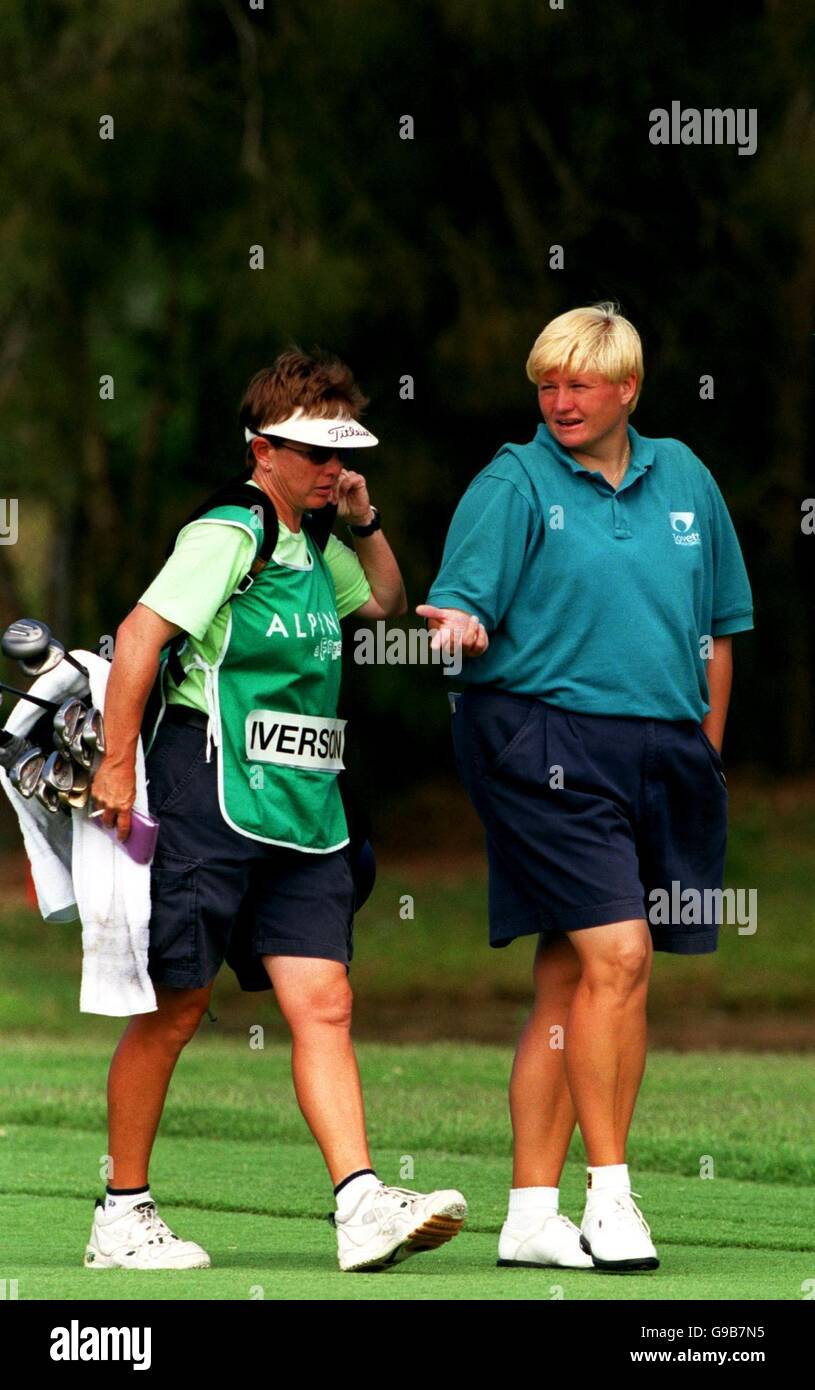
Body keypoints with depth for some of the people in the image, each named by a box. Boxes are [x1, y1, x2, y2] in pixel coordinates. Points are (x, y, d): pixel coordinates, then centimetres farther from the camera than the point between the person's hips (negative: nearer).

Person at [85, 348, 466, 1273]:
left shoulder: (310, 546, 18)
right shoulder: (227, 536, -9)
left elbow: (383, 601, 38)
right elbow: (139, 635, -17)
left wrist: (364, 521, 20)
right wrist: (117, 765, -20)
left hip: (305, 814, 8)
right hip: (214, 805, -8)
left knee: (322, 1004, -5)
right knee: (175, 1007, -1)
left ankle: (362, 1206, -15)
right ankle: (121, 1214, 9)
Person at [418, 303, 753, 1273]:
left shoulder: (683, 479, 15)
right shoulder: (515, 483, 0)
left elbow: (716, 629, 21)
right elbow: (467, 606, -10)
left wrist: (704, 752, 17)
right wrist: (459, 628, -33)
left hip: (661, 754, 5)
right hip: (548, 745, -5)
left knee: (570, 981, 6)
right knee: (617, 954, -16)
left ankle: (533, 1214, 7)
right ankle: (609, 1194, -8)